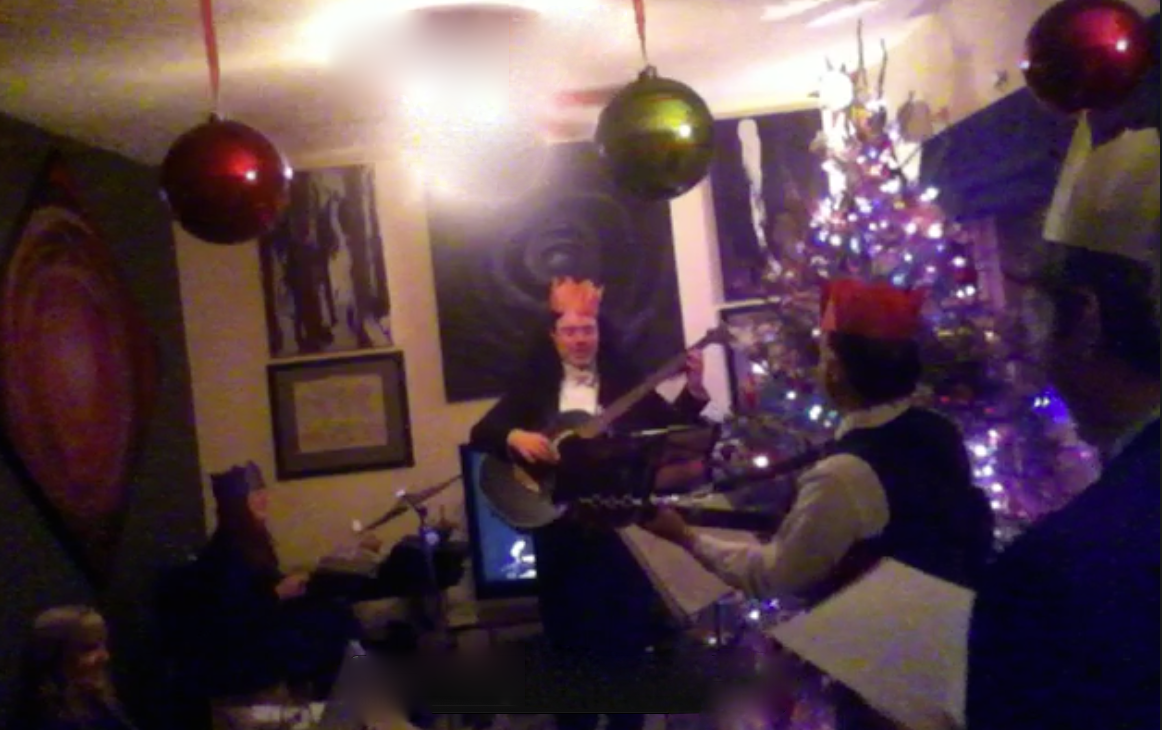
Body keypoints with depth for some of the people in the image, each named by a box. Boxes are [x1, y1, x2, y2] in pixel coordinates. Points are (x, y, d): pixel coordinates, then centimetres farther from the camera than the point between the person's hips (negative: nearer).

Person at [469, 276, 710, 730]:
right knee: (569, 638, 7)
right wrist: (514, 436, -20)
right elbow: (481, 432, 0)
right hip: (560, 529, 0)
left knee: (627, 636, 4)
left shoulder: (625, 382, 7)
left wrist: (694, 388, -16)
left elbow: (673, 428, 0)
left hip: (620, 522, 0)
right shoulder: (534, 386, 7)